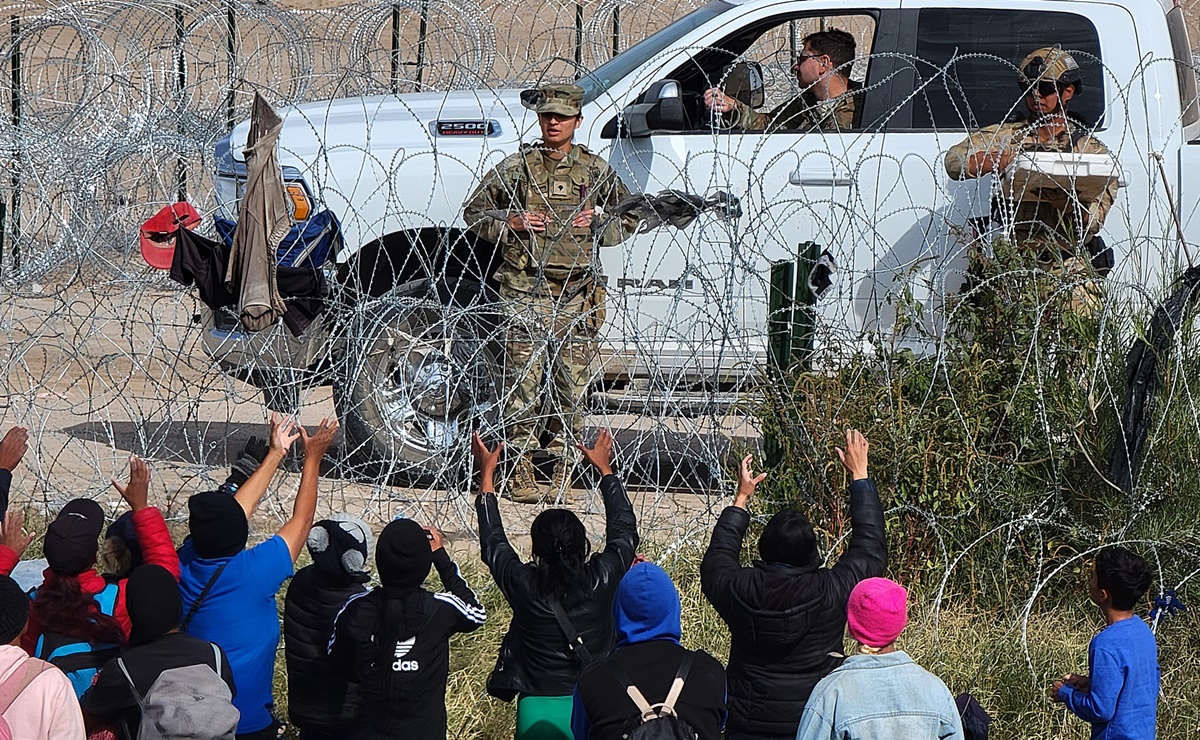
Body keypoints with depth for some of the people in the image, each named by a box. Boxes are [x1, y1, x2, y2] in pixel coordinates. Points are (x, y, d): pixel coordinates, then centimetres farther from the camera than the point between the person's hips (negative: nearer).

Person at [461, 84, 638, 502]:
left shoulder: (596, 171, 11)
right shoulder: (516, 168, 6)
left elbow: (629, 218, 21)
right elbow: (474, 213, 12)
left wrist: (597, 227, 2)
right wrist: (510, 224, -5)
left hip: (577, 293, 2)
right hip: (526, 291, -2)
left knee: (572, 386, 2)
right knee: (524, 382, -6)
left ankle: (563, 471, 10)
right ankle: (521, 469, 0)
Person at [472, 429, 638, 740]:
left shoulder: (524, 586, -12)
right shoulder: (603, 580, -10)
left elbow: (492, 542, 7)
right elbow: (624, 528, 10)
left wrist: (486, 473, 18)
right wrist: (604, 468, 23)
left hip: (538, 714, -1)